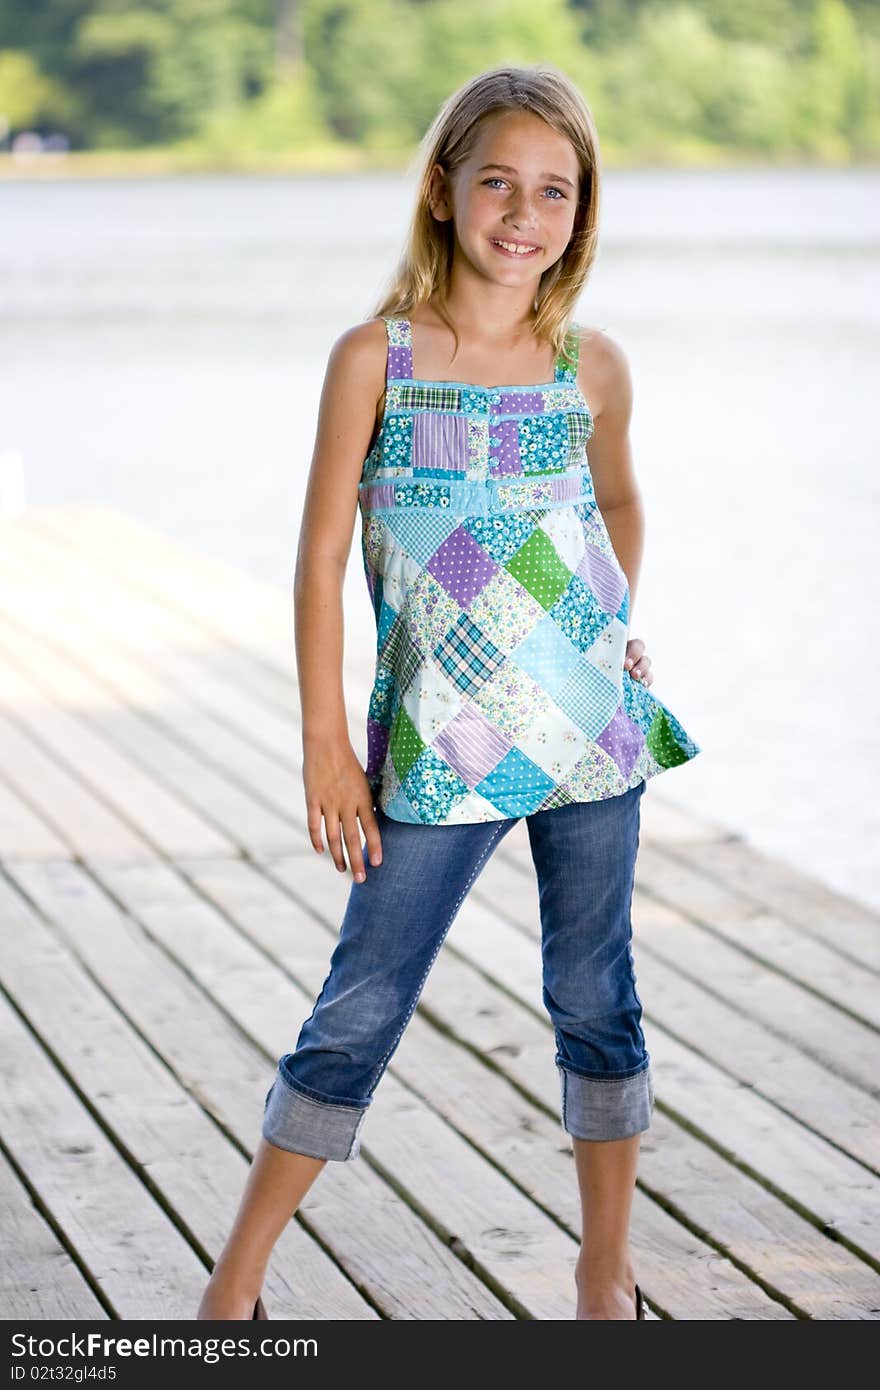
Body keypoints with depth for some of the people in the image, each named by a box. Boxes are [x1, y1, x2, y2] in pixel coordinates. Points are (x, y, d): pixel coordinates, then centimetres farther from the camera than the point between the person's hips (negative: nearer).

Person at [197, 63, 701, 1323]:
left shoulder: (591, 366, 1)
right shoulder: (376, 357, -6)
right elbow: (322, 556, -4)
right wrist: (326, 744, -6)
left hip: (591, 723, 2)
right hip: (438, 742, -2)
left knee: (595, 996, 9)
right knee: (360, 1013, 2)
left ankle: (606, 1270, 25)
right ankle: (237, 1282, 13)